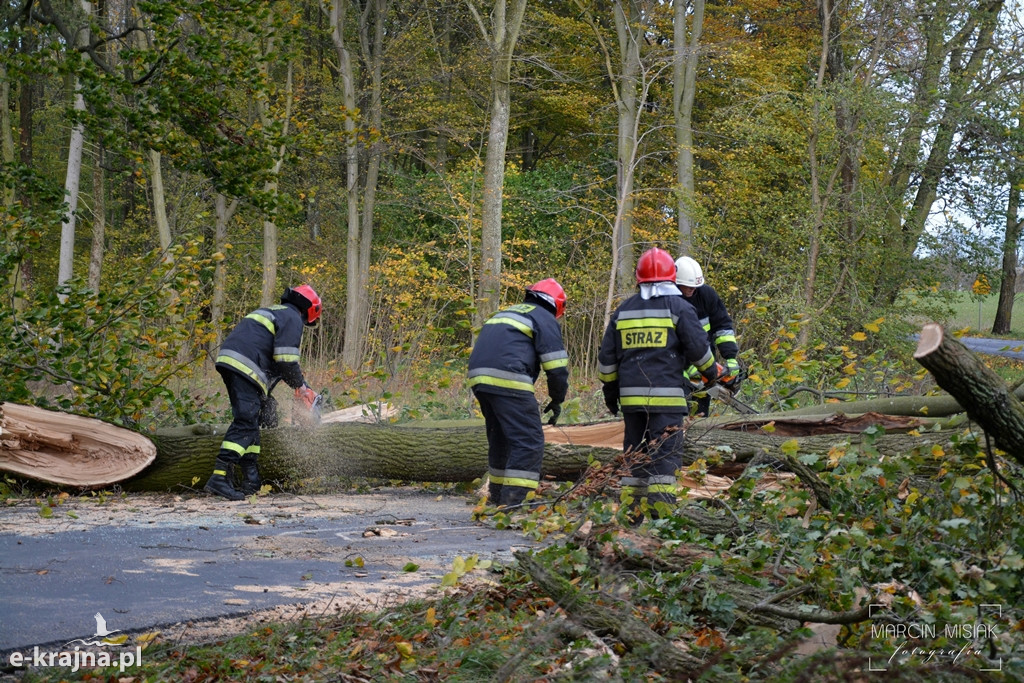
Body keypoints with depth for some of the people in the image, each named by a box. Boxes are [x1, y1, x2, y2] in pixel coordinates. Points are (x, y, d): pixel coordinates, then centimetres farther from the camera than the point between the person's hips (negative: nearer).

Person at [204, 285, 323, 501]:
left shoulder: (275, 312, 31)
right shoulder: (293, 318, 1)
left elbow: (277, 360, 33)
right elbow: (286, 360, -11)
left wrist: (298, 382, 29)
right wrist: (301, 386, 4)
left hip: (228, 360, 10)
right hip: (245, 367, -10)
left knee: (252, 420, 15)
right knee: (245, 422, -14)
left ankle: (252, 480, 14)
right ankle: (220, 478, -25)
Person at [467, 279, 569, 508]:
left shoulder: (508, 312, 30)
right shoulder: (545, 319, 6)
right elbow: (557, 366, -1)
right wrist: (557, 400, 12)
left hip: (479, 377, 8)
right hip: (507, 380, -8)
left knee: (500, 437, 23)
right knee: (529, 441, -6)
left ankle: (497, 496, 30)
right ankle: (513, 502, -14)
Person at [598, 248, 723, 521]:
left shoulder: (623, 311, 13)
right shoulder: (679, 307, -1)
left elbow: (606, 357, 15)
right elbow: (698, 347, -4)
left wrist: (610, 389, 25)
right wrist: (712, 371, 15)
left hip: (631, 396, 5)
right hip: (667, 396, -5)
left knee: (634, 453, 12)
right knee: (666, 453, -4)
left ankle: (631, 510, 13)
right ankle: (660, 509, -11)